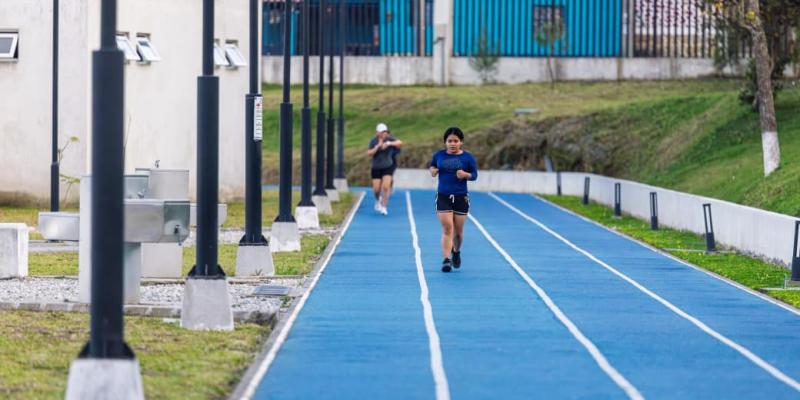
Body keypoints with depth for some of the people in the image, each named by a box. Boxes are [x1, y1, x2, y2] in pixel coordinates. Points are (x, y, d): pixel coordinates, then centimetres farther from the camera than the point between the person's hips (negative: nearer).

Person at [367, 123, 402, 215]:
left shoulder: (389, 138, -8)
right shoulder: (373, 141, -4)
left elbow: (400, 142, -25)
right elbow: (369, 153, -12)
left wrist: (389, 143, -40)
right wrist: (377, 146, -25)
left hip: (388, 167, -1)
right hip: (376, 168, 1)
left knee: (386, 187, -15)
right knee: (376, 189, -1)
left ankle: (384, 207, -3)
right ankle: (378, 200, 33)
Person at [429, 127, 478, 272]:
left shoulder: (467, 157, -2)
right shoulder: (439, 155, 2)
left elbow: (474, 175, 1)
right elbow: (432, 166, 18)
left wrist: (465, 175, -19)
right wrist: (433, 171, -4)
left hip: (461, 197, 0)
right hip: (443, 196, 0)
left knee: (458, 230, 9)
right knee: (447, 228, -11)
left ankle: (456, 252, 38)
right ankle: (446, 260, -11)